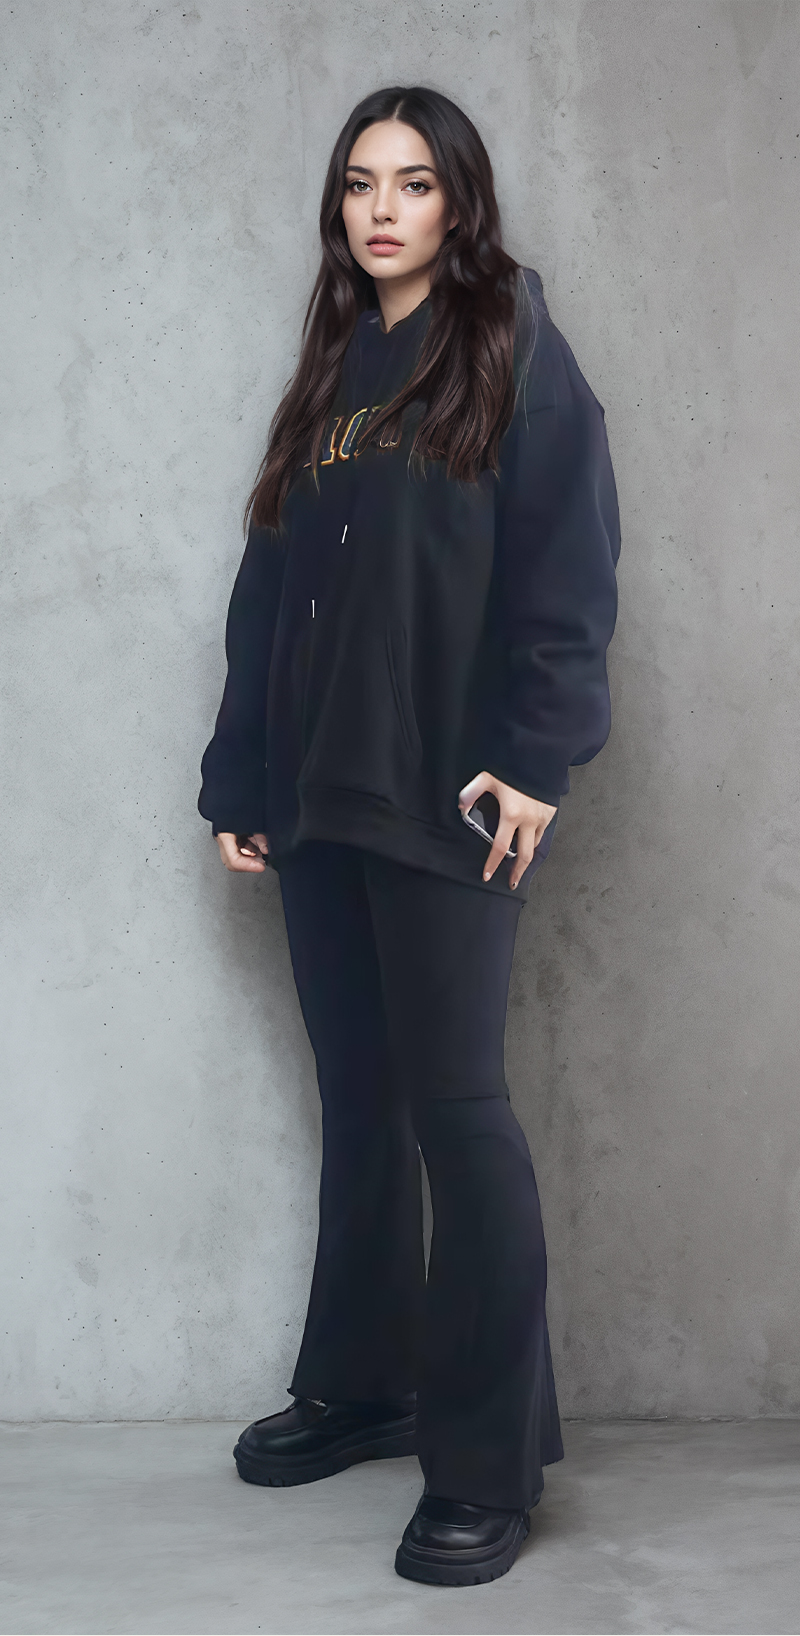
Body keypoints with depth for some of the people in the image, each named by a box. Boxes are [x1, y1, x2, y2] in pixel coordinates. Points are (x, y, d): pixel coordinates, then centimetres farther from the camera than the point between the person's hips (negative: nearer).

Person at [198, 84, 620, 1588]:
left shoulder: (515, 354, 2)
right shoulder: (332, 372, 19)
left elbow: (566, 565, -8)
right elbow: (271, 587, 17)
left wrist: (533, 755, -18)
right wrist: (241, 775, 11)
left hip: (445, 793, -6)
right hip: (318, 790, 6)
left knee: (452, 1102, -7)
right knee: (356, 1100, 12)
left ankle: (490, 1461, 1)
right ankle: (360, 1385, 25)